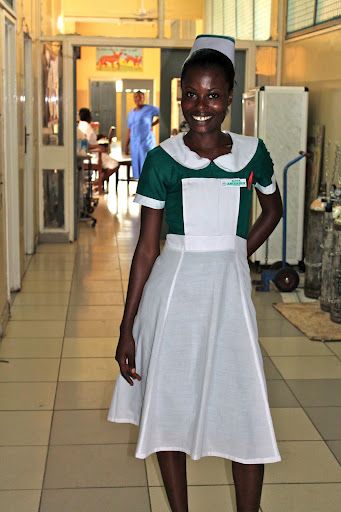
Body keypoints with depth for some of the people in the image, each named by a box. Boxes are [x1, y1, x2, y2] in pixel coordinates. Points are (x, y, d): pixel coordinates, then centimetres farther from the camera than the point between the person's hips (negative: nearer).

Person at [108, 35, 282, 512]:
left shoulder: (252, 152, 0)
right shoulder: (162, 159, -5)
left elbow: (273, 209, 20)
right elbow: (147, 247, -4)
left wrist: (237, 255, 5)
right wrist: (127, 329, -6)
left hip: (229, 291, 1)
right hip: (173, 290, 0)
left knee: (246, 415, 2)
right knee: (168, 407, 9)